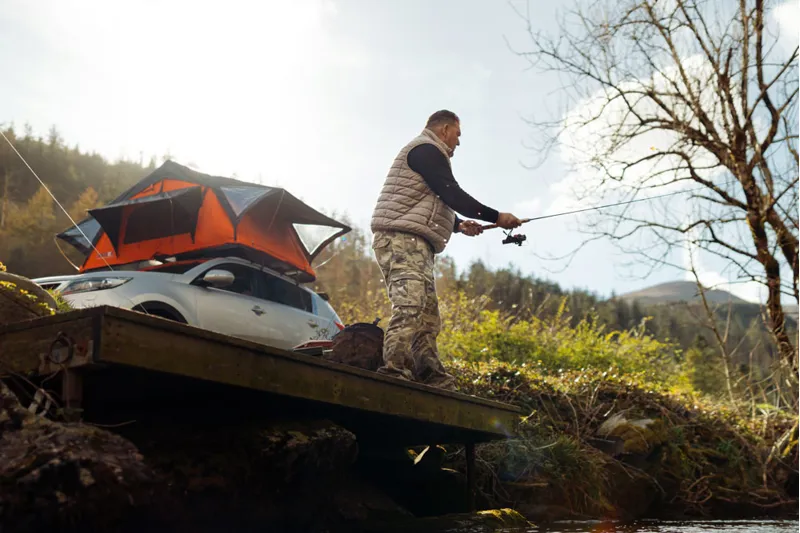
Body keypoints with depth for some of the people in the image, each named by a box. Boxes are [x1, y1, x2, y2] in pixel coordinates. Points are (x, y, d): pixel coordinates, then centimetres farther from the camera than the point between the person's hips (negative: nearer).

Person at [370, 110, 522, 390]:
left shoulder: (423, 152, 31)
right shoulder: (426, 149, -2)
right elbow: (452, 194, -11)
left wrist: (459, 225, 21)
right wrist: (496, 217, -4)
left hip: (411, 244, 11)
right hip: (402, 240, -11)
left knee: (428, 320, 4)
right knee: (410, 310, -24)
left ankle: (437, 384, 2)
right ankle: (395, 375, -33)